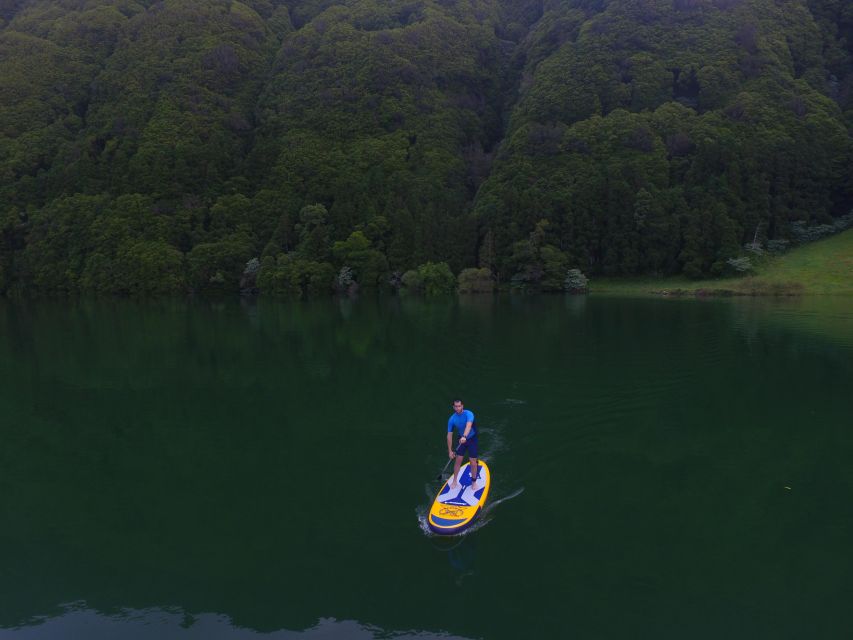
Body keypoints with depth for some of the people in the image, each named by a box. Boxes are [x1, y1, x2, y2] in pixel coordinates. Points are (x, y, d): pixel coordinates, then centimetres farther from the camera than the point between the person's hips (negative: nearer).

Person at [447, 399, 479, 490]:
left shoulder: (468, 414, -27)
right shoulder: (452, 419, -14)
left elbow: (468, 426, -46)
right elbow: (449, 435, -8)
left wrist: (464, 436, -64)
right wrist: (450, 451, -7)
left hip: (472, 439, -3)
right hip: (461, 440, 3)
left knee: (473, 462, -2)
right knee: (458, 460, 3)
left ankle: (474, 481, 18)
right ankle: (454, 481, 21)